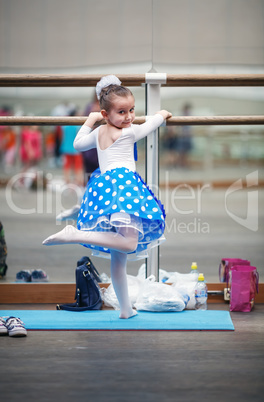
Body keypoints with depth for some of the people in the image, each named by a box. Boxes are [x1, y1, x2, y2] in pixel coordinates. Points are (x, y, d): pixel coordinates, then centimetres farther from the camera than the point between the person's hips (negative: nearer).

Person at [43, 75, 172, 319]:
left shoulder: (99, 133, 20)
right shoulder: (129, 133, 1)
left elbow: (78, 143, 40)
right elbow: (151, 124, 19)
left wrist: (90, 120, 51)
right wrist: (162, 114, 40)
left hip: (102, 186, 9)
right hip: (123, 182, -9)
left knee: (118, 256, 10)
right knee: (129, 243, -25)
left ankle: (126, 309, 15)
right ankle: (74, 235, -30)